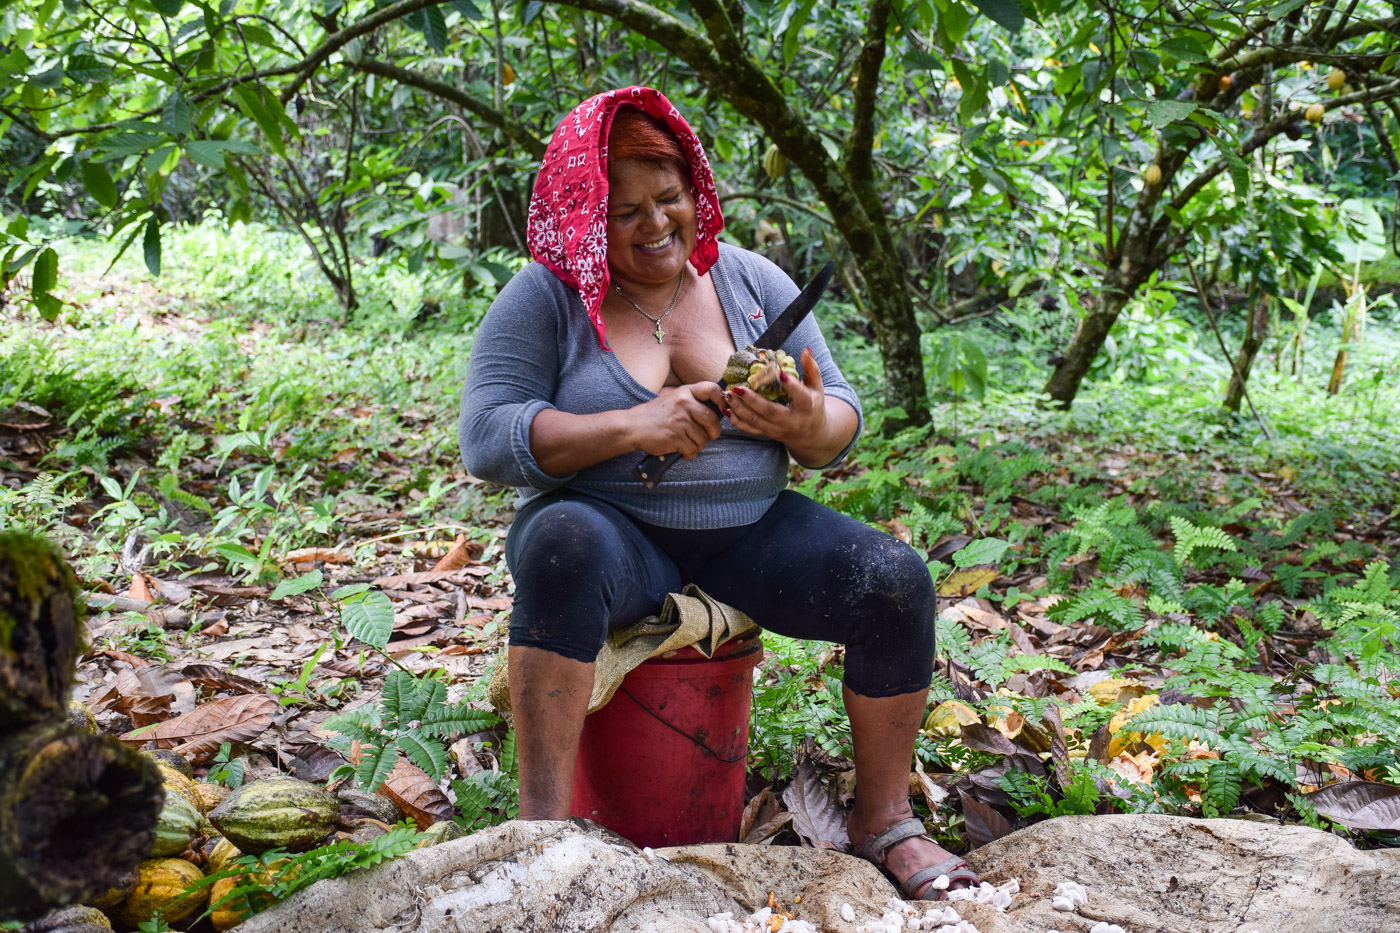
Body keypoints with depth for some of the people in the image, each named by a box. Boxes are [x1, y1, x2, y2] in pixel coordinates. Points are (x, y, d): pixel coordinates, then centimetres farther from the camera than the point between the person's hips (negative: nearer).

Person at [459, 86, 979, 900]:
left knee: (897, 580, -20)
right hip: (611, 526, -3)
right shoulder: (546, 298, -2)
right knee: (565, 544, -38)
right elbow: (487, 438, -12)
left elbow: (843, 428, 5)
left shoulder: (753, 282, 6)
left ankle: (884, 818, -2)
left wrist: (810, 425, -21)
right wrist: (630, 427, -24)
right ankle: (544, 824, -35)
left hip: (747, 528, 3)